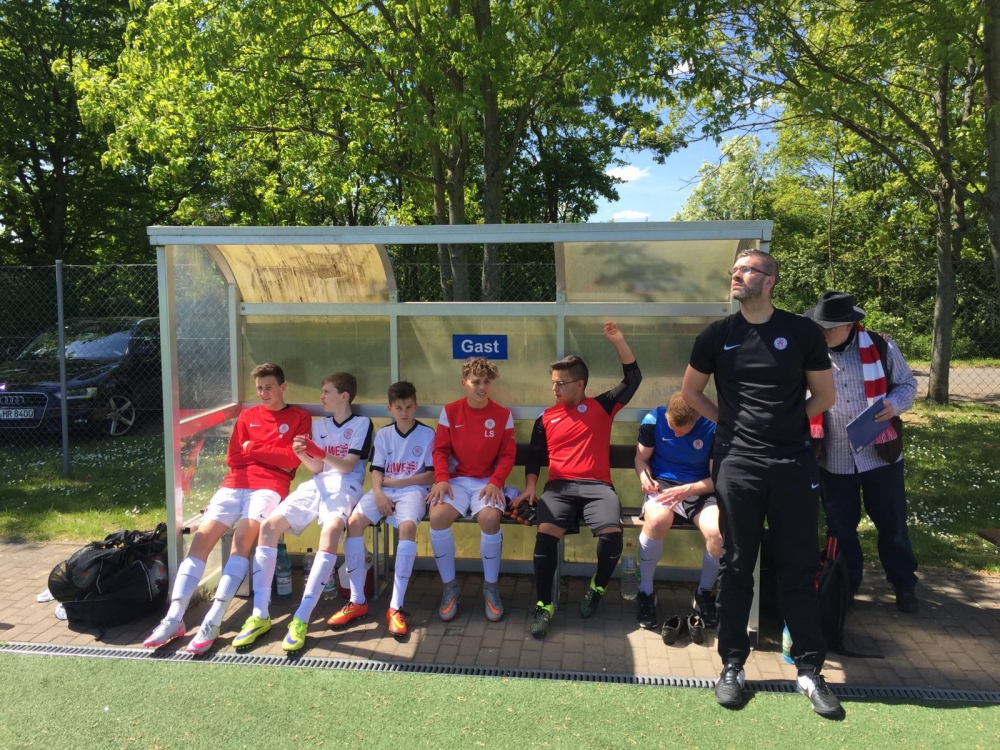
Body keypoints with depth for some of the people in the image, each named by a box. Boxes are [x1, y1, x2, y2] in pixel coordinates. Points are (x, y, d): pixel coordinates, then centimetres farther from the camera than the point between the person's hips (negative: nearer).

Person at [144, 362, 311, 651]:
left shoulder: (299, 418, 10)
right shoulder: (247, 416, 21)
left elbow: (292, 459, -3)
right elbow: (233, 458, 12)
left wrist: (254, 449, 2)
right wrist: (273, 456, 2)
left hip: (269, 487, -4)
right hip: (235, 484, 4)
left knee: (243, 536, -29)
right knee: (201, 537, -17)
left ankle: (213, 621, -30)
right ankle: (174, 618, -18)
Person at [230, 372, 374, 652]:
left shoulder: (362, 423, 5)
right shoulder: (319, 424, 22)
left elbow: (348, 466, -5)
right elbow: (317, 468, 13)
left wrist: (320, 452, -22)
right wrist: (302, 455, -8)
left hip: (344, 487, -6)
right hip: (316, 484, 6)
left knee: (331, 529, -38)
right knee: (269, 525, -18)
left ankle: (302, 618, -39)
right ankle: (260, 614, -16)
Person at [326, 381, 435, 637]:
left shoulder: (427, 434, 4)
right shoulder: (383, 434, 13)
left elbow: (431, 474, -1)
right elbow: (376, 471, 6)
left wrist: (397, 482, -8)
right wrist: (378, 493, -15)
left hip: (413, 490, -3)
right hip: (384, 490, 3)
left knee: (407, 526, -36)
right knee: (354, 521, -25)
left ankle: (396, 607, -31)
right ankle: (357, 601, -17)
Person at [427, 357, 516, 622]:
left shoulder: (503, 415, 1)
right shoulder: (450, 412, 2)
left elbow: (507, 455, 1)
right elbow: (440, 450, 3)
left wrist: (495, 482, -15)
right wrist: (441, 478, -14)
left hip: (487, 481, -1)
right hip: (457, 479, 1)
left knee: (490, 518, -32)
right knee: (437, 517, -28)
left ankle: (491, 585, -8)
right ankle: (449, 585, -6)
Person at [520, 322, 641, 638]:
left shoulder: (601, 406, 12)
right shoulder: (546, 418, 16)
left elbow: (633, 378, 10)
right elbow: (535, 458, 19)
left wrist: (618, 341, 3)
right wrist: (530, 486, 2)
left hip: (597, 486, -1)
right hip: (559, 486, 1)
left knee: (612, 532, -29)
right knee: (546, 531, -29)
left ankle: (597, 587, 2)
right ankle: (544, 605, -15)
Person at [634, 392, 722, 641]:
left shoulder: (713, 427, -9)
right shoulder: (654, 420, -5)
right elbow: (641, 457, 7)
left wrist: (687, 490, -22)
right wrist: (645, 477, -16)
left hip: (700, 489, 0)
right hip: (662, 484, 0)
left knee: (719, 532, -32)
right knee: (657, 520, -38)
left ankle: (704, 592, 2)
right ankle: (646, 592, -13)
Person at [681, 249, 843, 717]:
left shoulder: (802, 332, 1)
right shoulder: (717, 336, 4)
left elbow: (824, 396, 9)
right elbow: (690, 391, 14)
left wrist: (785, 424, 6)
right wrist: (731, 423, 8)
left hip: (795, 465, 0)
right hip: (737, 465, 1)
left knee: (799, 570, 6)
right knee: (737, 568, 8)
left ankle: (809, 671, 19)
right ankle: (732, 666, 19)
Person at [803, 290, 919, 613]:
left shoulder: (881, 347, -7)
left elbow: (907, 383, 4)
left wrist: (895, 404, -16)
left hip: (881, 454, -1)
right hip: (833, 460, 1)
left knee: (892, 524, 13)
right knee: (840, 528, 13)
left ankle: (904, 585, 33)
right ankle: (844, 587, 30)